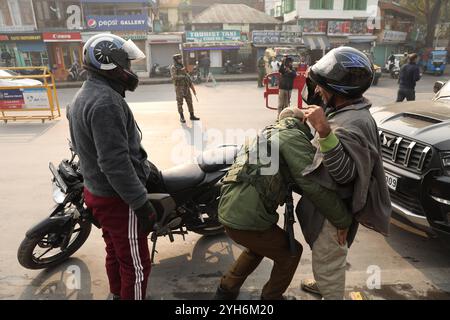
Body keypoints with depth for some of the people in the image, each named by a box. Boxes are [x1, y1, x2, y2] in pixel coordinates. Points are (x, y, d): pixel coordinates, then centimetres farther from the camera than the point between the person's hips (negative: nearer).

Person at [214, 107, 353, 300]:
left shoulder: (267, 134, 23)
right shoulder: (293, 136, -6)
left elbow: (298, 179, 25)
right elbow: (313, 184, -17)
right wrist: (343, 220, -7)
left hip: (229, 210, 9)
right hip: (247, 217, -9)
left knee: (257, 247, 36)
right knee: (290, 253, 18)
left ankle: (226, 290, 43)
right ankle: (271, 297, 37)